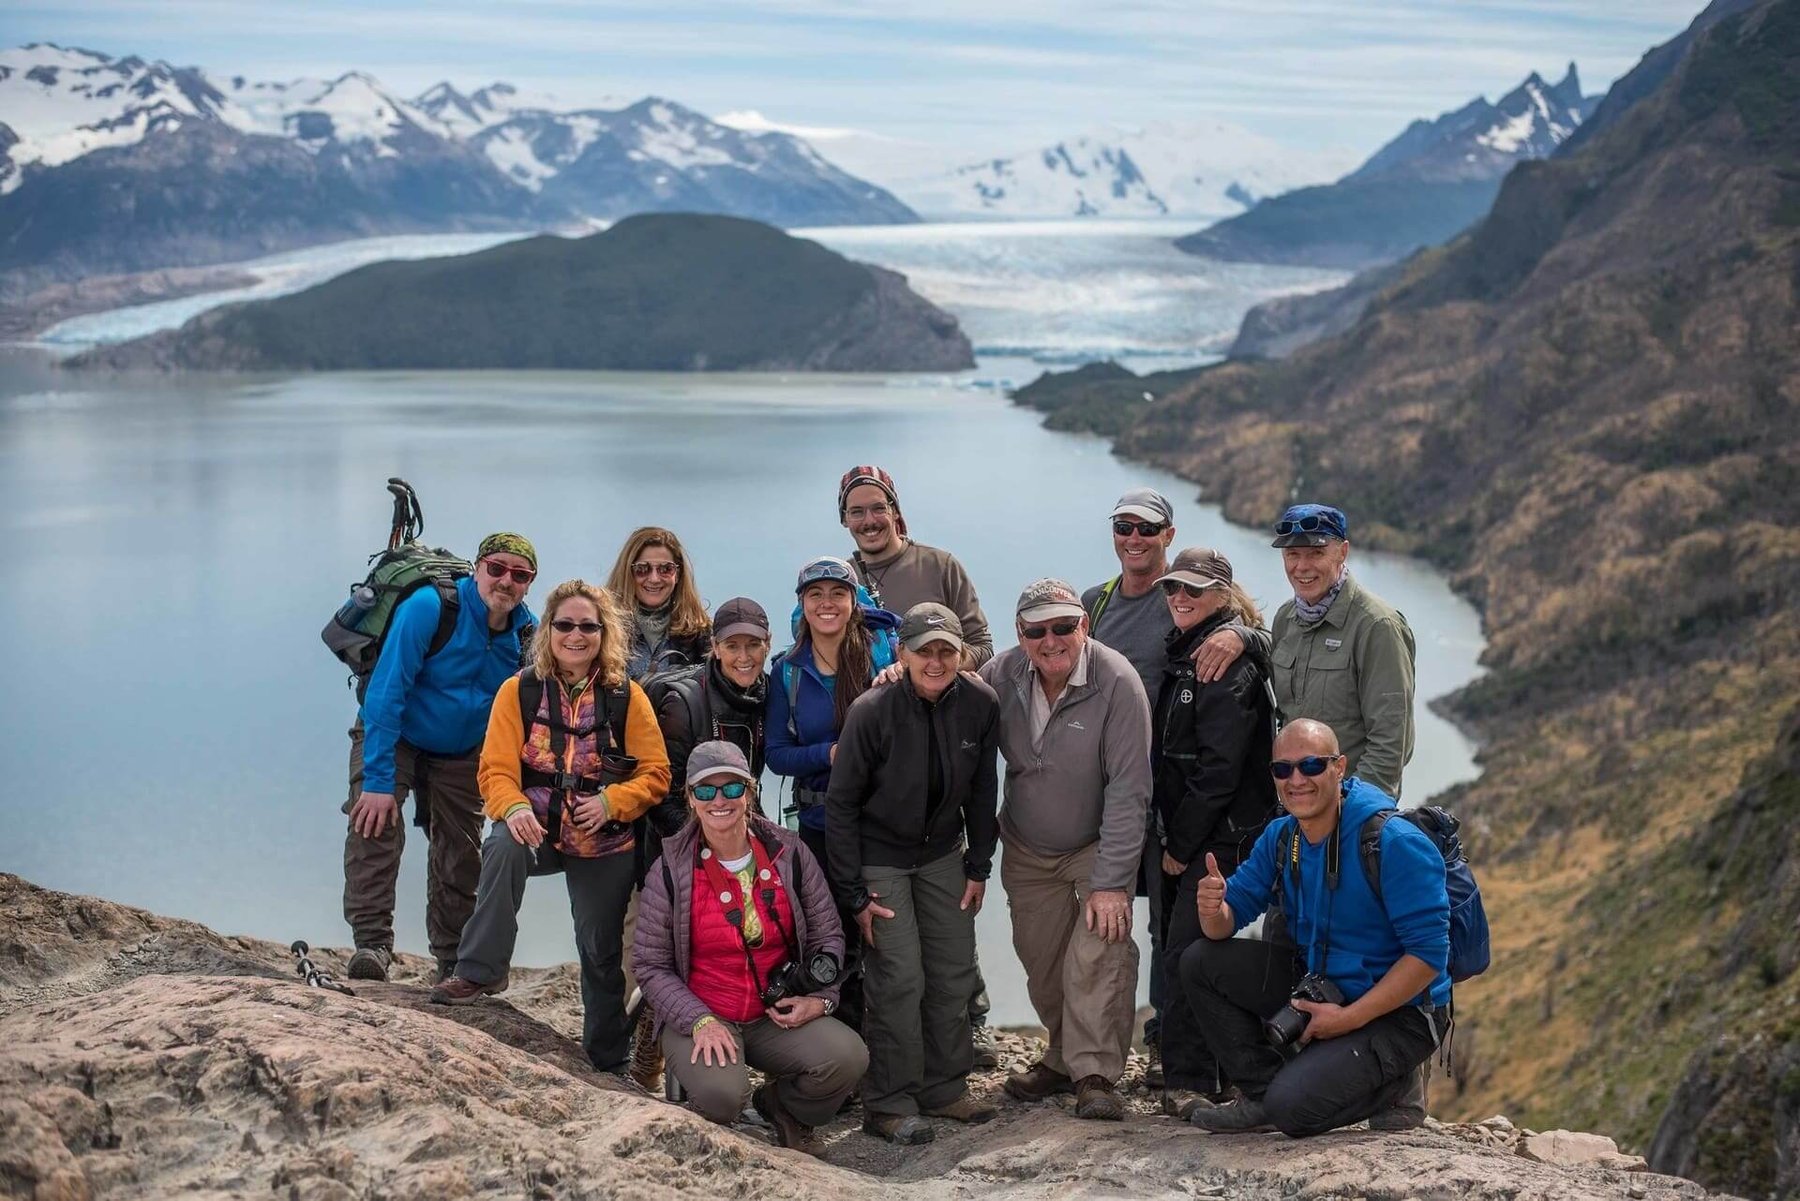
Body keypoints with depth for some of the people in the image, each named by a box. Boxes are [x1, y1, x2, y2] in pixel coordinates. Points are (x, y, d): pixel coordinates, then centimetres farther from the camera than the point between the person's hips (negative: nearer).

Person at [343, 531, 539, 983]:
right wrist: (378, 779, -33)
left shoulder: (528, 635, -14)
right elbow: (386, 691, -29)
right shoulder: (429, 607, -28)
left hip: (461, 752, 4)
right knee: (375, 822, -25)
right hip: (394, 736, -4)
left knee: (461, 853, 7)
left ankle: (455, 959, 21)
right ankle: (371, 942, -24)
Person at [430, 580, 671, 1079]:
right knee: (503, 847, -35)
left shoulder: (627, 697, -3)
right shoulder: (519, 691, -3)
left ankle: (608, 1060, 26)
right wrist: (513, 808, -26)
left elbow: (655, 774, -2)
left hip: (606, 846, 1)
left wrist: (610, 801, -20)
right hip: (538, 831, -1)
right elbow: (497, 768, -6)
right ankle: (480, 971, -26)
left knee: (601, 950, 8)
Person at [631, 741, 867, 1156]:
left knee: (848, 1057, -25)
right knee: (720, 1094, -34)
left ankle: (778, 1103, 8)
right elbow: (650, 965, -3)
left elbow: (828, 935, 8)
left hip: (779, 1016, 3)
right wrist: (701, 1022, -17)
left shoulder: (789, 854, 1)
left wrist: (820, 998, -9)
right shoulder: (671, 871, -6)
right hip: (699, 1016, -3)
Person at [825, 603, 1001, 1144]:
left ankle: (943, 1089, 22)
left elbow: (981, 792, 3)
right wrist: (854, 892, -14)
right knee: (899, 979, -11)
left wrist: (978, 867, 3)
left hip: (943, 853, 5)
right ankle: (889, 1105, 0)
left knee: (954, 973, 7)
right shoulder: (872, 710, -22)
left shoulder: (981, 705, -11)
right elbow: (841, 804, -14)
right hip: (879, 855, -5)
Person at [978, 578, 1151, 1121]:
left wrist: (1110, 882, -24)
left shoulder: (1117, 683, -23)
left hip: (1097, 847, -4)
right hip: (1026, 852, 4)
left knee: (1098, 954, -18)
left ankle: (1096, 1075, -12)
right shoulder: (1000, 675, -10)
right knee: (1042, 963, 6)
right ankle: (1063, 1056, 26)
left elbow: (1128, 791, -22)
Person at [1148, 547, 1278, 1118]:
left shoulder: (1231, 664, -14)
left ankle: (1189, 1081, -7)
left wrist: (1180, 845, -14)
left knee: (1187, 953, -12)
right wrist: (1169, 836, 12)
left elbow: (1219, 768, -18)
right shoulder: (1179, 655, 15)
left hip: (1222, 835, -9)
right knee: (1178, 950, 10)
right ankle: (1211, 1073, 20)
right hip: (1182, 833, 9)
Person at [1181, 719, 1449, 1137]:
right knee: (1199, 962, -3)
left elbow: (1428, 954, -24)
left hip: (1398, 1011, -7)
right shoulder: (1281, 837, 0)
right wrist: (1213, 911, -23)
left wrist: (1349, 1017, -25)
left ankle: (1395, 1086, 4)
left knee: (1293, 1107, -25)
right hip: (1318, 985, 7)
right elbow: (1230, 917, 3)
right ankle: (1262, 1094, 5)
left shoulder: (1395, 843, -23)